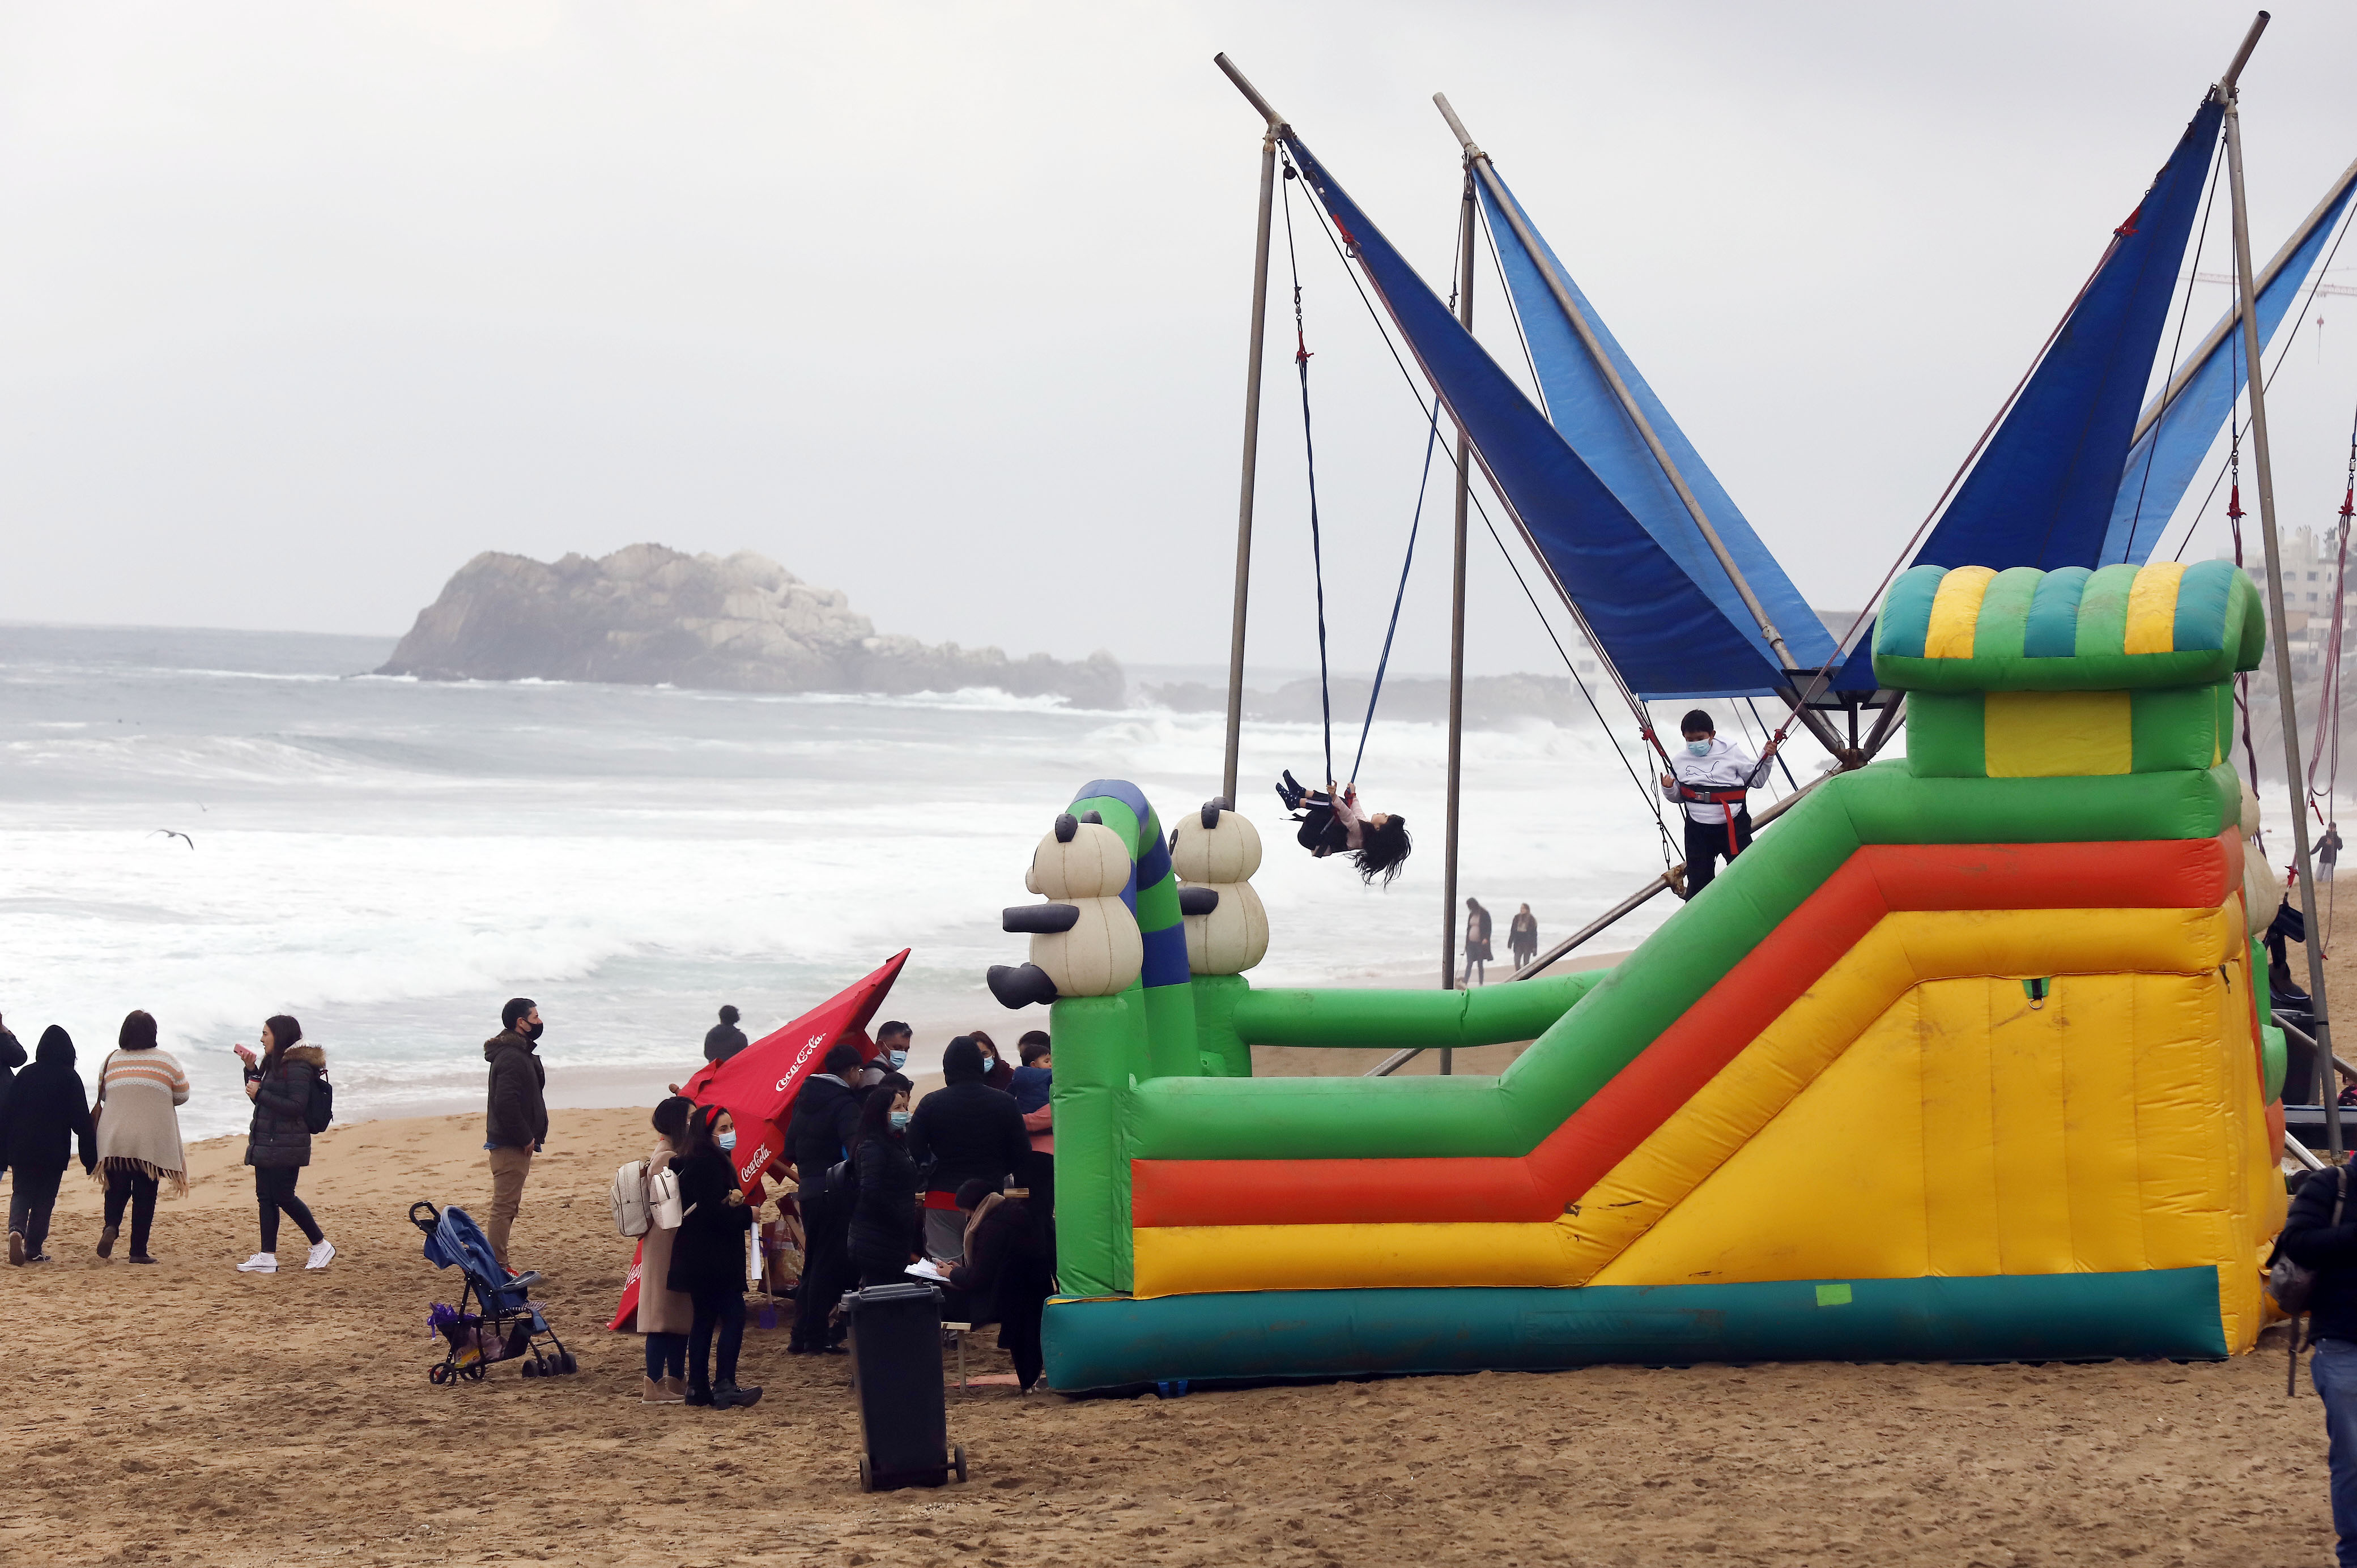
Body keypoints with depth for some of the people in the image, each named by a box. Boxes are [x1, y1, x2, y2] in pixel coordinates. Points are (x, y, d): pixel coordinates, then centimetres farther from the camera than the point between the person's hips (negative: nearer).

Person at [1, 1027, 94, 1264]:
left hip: (21, 1148, 2)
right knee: (44, 1199, 6)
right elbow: (82, 1120, -4)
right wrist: (91, 1156, 0)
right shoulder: (70, 1078, -3)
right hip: (54, 1152, -2)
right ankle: (34, 1249, 3)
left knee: (21, 1193, 9)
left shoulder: (25, 1075, 5)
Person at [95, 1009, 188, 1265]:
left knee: (117, 1189, 13)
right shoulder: (166, 1062, -3)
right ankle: (138, 1251, 5)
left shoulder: (110, 1061, 3)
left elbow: (103, 1095, 14)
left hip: (114, 1139, 2)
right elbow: (182, 1096, 5)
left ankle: (111, 1226, -15)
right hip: (152, 1142, -2)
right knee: (145, 1194, 6)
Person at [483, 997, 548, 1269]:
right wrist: (526, 1138, -19)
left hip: (516, 1143, 11)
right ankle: (496, 1267, -10)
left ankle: (497, 1265, 19)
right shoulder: (512, 1057, -18)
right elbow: (506, 1103, -27)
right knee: (505, 1206, -10)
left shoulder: (520, 1053, 17)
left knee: (507, 1206, 14)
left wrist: (531, 1136, 14)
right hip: (511, 1145, -11)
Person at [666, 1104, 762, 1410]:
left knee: (704, 1318, 12)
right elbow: (712, 1213, -23)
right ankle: (724, 1388, -12)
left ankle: (698, 1388, 14)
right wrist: (747, 1214, -8)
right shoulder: (707, 1164, -17)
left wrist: (733, 1199, -8)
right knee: (734, 1316, -9)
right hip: (712, 1257, -10)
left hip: (698, 1257, 10)